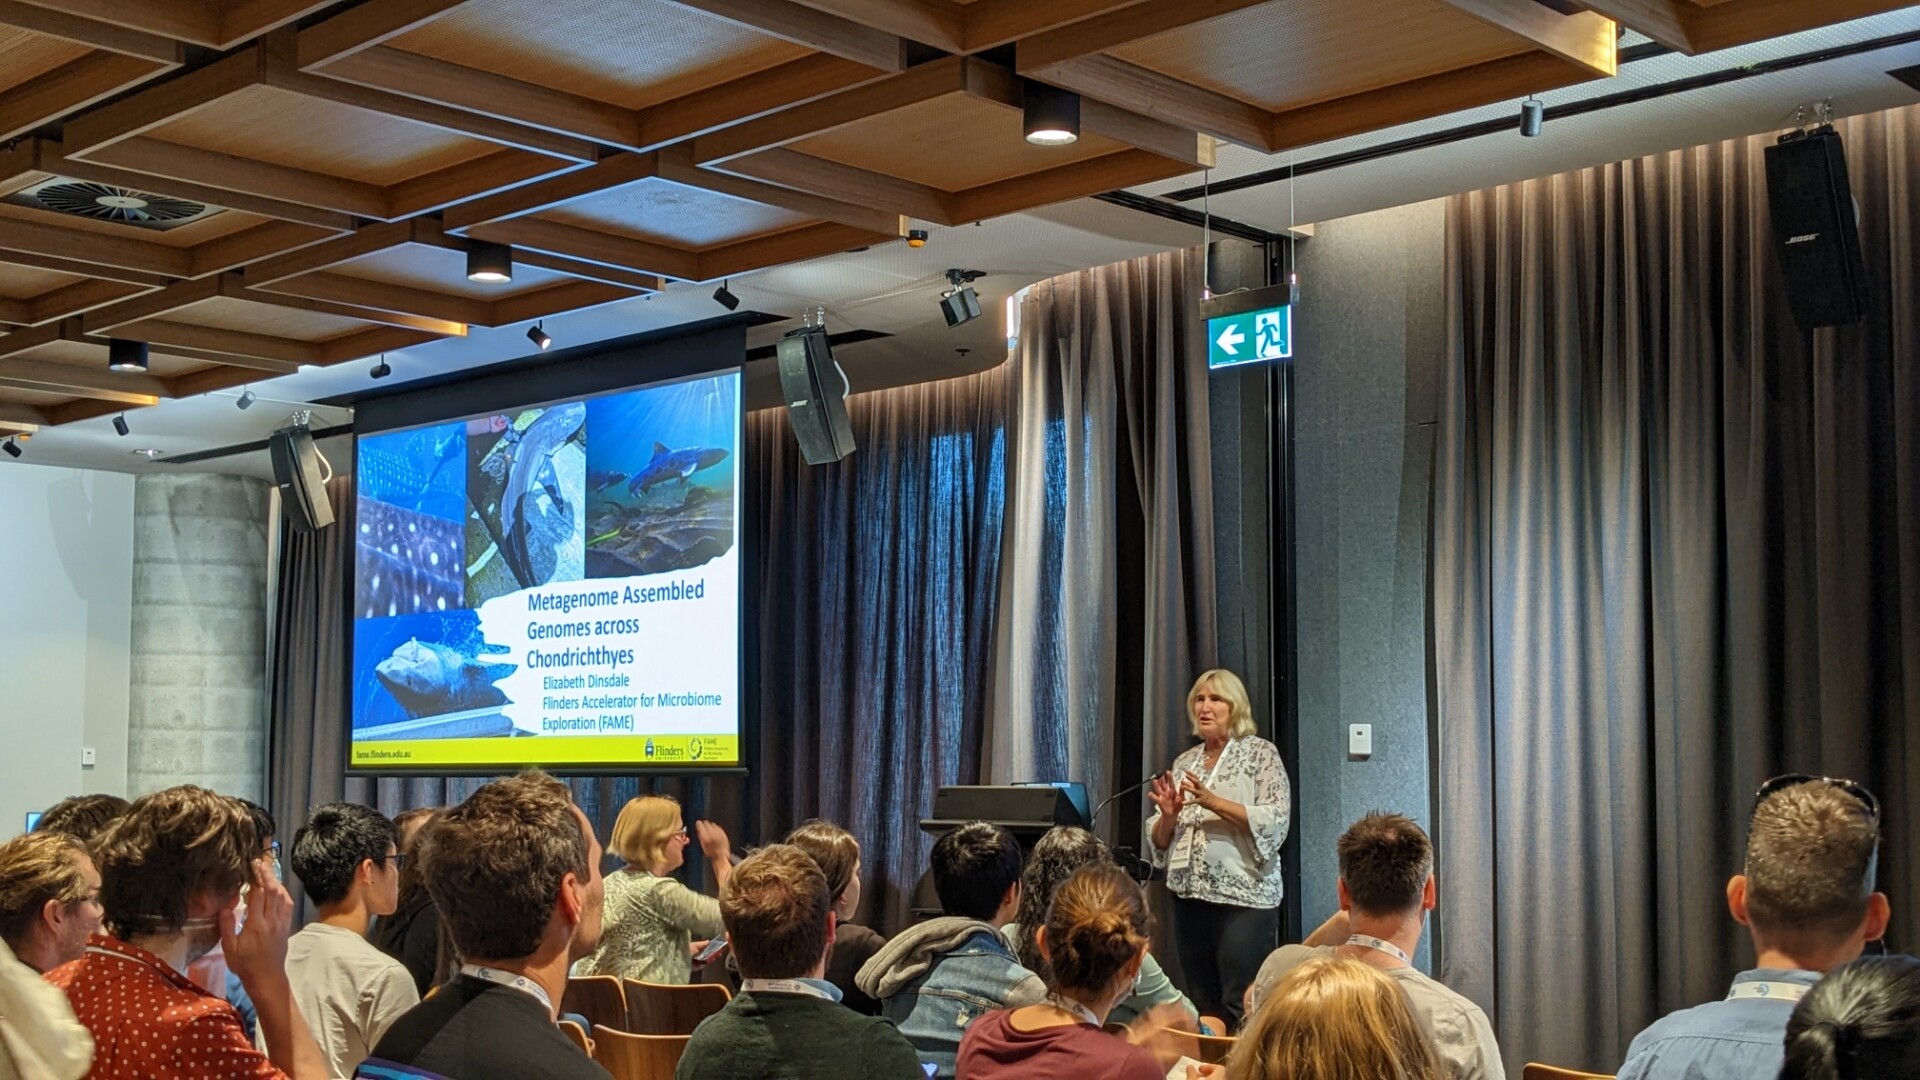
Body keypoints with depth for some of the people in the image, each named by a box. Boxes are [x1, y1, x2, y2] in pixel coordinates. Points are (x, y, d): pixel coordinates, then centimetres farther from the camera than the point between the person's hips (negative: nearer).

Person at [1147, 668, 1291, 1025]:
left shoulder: (1260, 753, 0)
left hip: (1244, 894, -5)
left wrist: (1212, 801, -21)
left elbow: (1275, 822, -12)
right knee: (1203, 1006, 8)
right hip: (1190, 895, 5)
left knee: (1241, 1008, -10)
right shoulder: (1184, 762, 14)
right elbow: (1159, 841, 16)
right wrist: (1168, 815, -6)